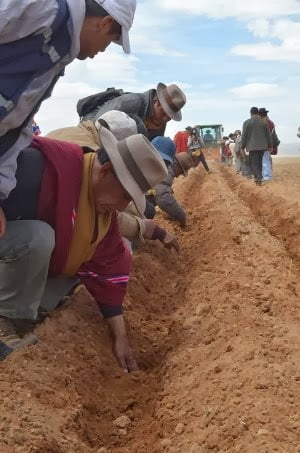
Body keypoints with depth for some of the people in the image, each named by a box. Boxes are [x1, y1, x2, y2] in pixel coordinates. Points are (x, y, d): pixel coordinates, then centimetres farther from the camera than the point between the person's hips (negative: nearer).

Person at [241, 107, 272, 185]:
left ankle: (258, 179, -11)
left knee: (254, 163, 0)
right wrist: (270, 146, 15)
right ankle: (258, 177, 18)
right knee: (259, 162, 15)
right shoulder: (264, 122, 3)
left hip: (252, 146, -3)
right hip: (262, 146, 3)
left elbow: (244, 136, -5)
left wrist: (242, 147, 3)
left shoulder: (246, 122, -6)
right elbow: (268, 135, 6)